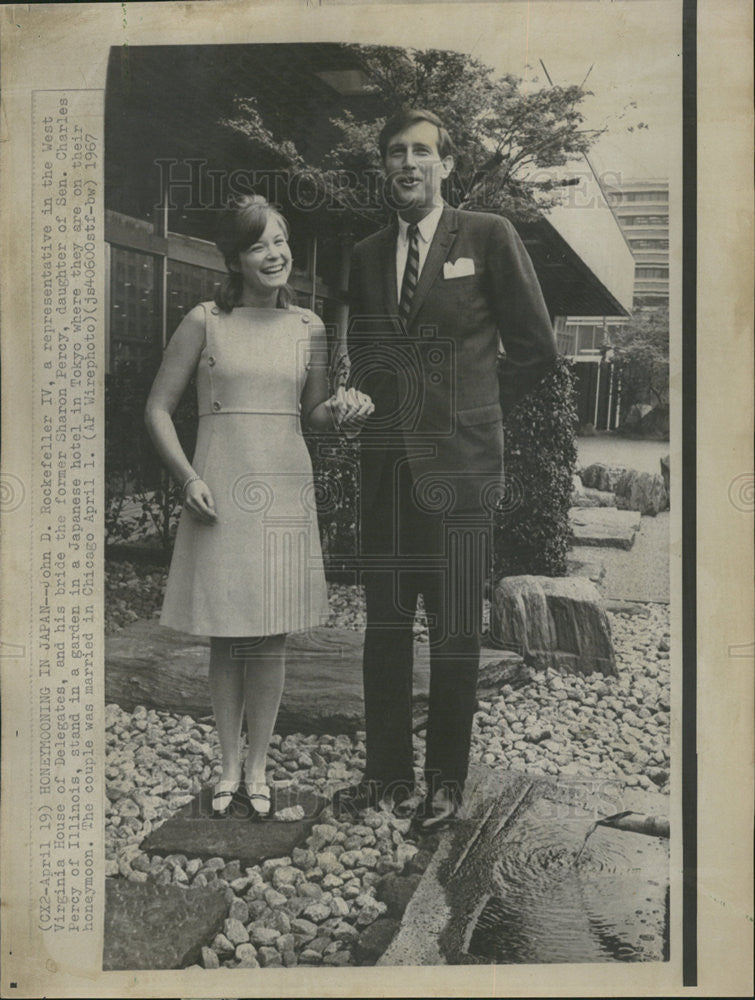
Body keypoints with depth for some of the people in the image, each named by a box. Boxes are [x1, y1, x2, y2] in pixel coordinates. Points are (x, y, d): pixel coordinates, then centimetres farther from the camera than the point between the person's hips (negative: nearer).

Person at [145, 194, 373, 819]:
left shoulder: (308, 327, 7)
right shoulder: (205, 322, -1)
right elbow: (159, 408, 2)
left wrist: (342, 408, -6)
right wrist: (188, 476, -11)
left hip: (285, 489, 2)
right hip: (220, 491, -2)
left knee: (270, 637, 6)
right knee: (226, 636, 6)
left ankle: (257, 768, 21)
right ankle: (229, 767, 21)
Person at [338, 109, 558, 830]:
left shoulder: (489, 237, 2)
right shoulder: (367, 254, 16)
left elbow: (535, 347, 4)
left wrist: (473, 411, 7)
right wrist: (360, 398, 4)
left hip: (458, 462, -4)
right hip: (385, 463, 5)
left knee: (455, 632, 0)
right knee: (384, 624, 8)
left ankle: (446, 783, 13)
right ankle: (387, 775, 19)